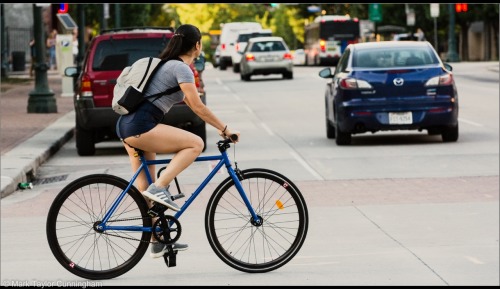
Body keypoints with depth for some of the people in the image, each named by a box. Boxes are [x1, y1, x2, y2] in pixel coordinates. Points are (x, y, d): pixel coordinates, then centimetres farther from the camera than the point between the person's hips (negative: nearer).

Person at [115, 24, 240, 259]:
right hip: (140, 126, -10)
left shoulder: (168, 65, 22)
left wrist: (218, 125, 25)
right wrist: (225, 129, -3)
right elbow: (198, 107, -11)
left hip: (126, 126, 10)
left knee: (145, 189, 13)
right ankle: (159, 187, -14)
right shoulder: (182, 68, -7)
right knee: (195, 144, -11)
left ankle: (158, 242, 18)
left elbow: (190, 103, 27)